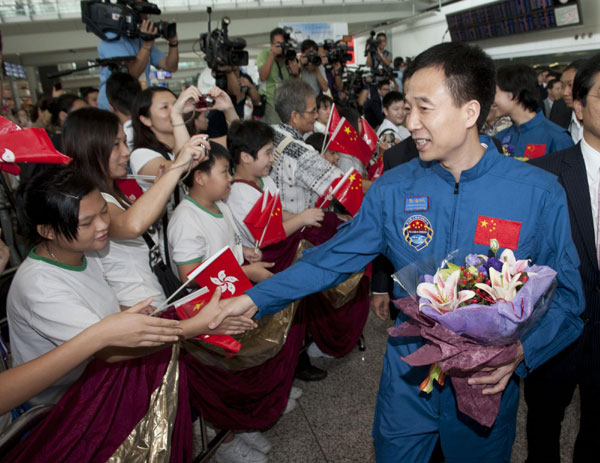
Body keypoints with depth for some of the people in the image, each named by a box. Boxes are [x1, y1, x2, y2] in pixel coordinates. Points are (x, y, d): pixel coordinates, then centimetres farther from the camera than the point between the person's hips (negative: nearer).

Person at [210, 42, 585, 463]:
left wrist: (521, 352, -24)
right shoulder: (392, 190, -9)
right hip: (408, 377, 1)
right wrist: (256, 298, -8)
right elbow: (333, 258, -4)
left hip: (488, 382, -1)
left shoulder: (540, 193, -13)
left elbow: (565, 295, -7)